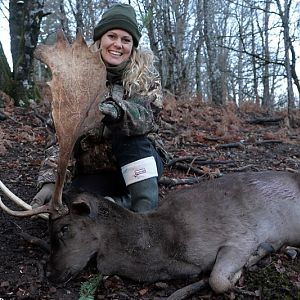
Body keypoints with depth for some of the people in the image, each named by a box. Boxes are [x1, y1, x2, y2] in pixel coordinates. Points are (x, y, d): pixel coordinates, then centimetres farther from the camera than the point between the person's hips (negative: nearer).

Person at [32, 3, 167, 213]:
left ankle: (147, 211, -26)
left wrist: (117, 111, -47)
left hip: (140, 160, 0)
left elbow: (146, 117, -25)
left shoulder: (146, 75, -5)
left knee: (129, 132, -31)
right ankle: (126, 201, -5)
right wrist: (51, 180, -26)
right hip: (94, 170, 1)